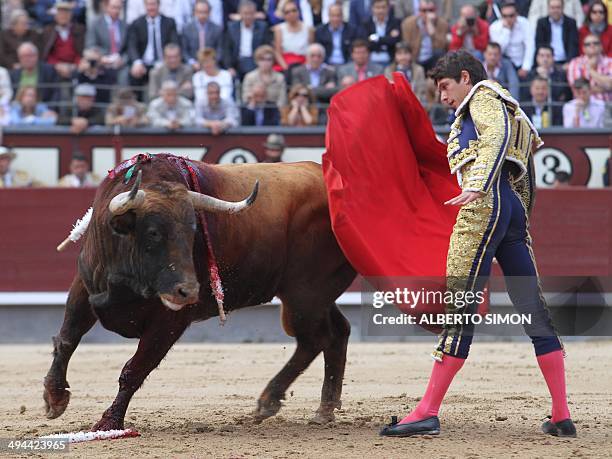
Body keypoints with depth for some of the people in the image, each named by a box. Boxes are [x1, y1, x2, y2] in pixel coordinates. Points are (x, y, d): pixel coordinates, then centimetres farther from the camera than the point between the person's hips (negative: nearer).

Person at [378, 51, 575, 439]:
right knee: (534, 311, 6)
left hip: (487, 202, -9)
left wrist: (478, 185, -28)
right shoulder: (506, 109, 33)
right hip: (514, 207, 9)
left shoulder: (484, 95, 6)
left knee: (460, 307, -12)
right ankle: (562, 417, 4)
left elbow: (497, 134, -14)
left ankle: (428, 413, -15)